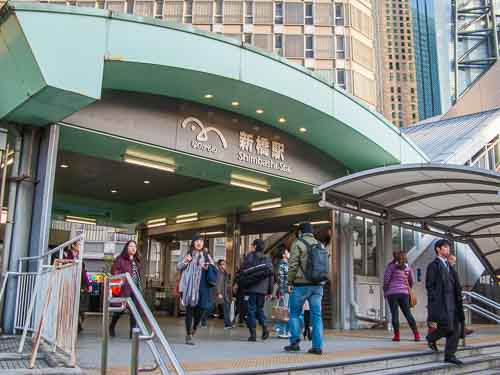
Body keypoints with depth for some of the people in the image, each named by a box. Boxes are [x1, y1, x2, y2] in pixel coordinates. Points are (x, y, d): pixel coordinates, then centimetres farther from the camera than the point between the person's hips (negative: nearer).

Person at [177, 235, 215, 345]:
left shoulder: (206, 255, 12)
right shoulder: (188, 255, 7)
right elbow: (178, 267, 7)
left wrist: (208, 268, -7)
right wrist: (185, 262, -11)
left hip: (202, 287, 2)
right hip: (190, 287, -2)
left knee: (201, 309, 1)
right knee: (190, 310, -1)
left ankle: (194, 329, 28)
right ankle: (188, 335, 6)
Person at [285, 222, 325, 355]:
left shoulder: (298, 243, -3)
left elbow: (293, 265, -10)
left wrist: (290, 282, -3)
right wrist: (320, 281, 16)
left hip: (301, 284, -5)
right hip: (317, 285, 5)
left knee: (295, 313, 7)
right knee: (316, 315, 4)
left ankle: (295, 342, 2)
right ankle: (317, 346, 2)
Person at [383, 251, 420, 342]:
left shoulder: (391, 266, -2)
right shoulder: (407, 267, 11)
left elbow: (386, 279, -6)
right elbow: (411, 281, 18)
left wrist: (385, 291, 5)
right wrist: (408, 289, 34)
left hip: (392, 293, -4)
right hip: (404, 293, 4)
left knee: (394, 314, 0)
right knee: (408, 314, 8)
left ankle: (397, 335, -1)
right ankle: (416, 334, 5)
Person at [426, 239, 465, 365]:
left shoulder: (449, 266, 20)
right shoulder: (433, 266, -3)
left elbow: (455, 285, 21)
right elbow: (429, 286, -8)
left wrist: (458, 301, 12)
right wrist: (434, 302, -17)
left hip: (453, 302, 8)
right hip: (440, 301, -7)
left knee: (455, 329, 2)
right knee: (447, 327, -15)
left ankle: (449, 355, 7)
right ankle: (431, 337, 12)